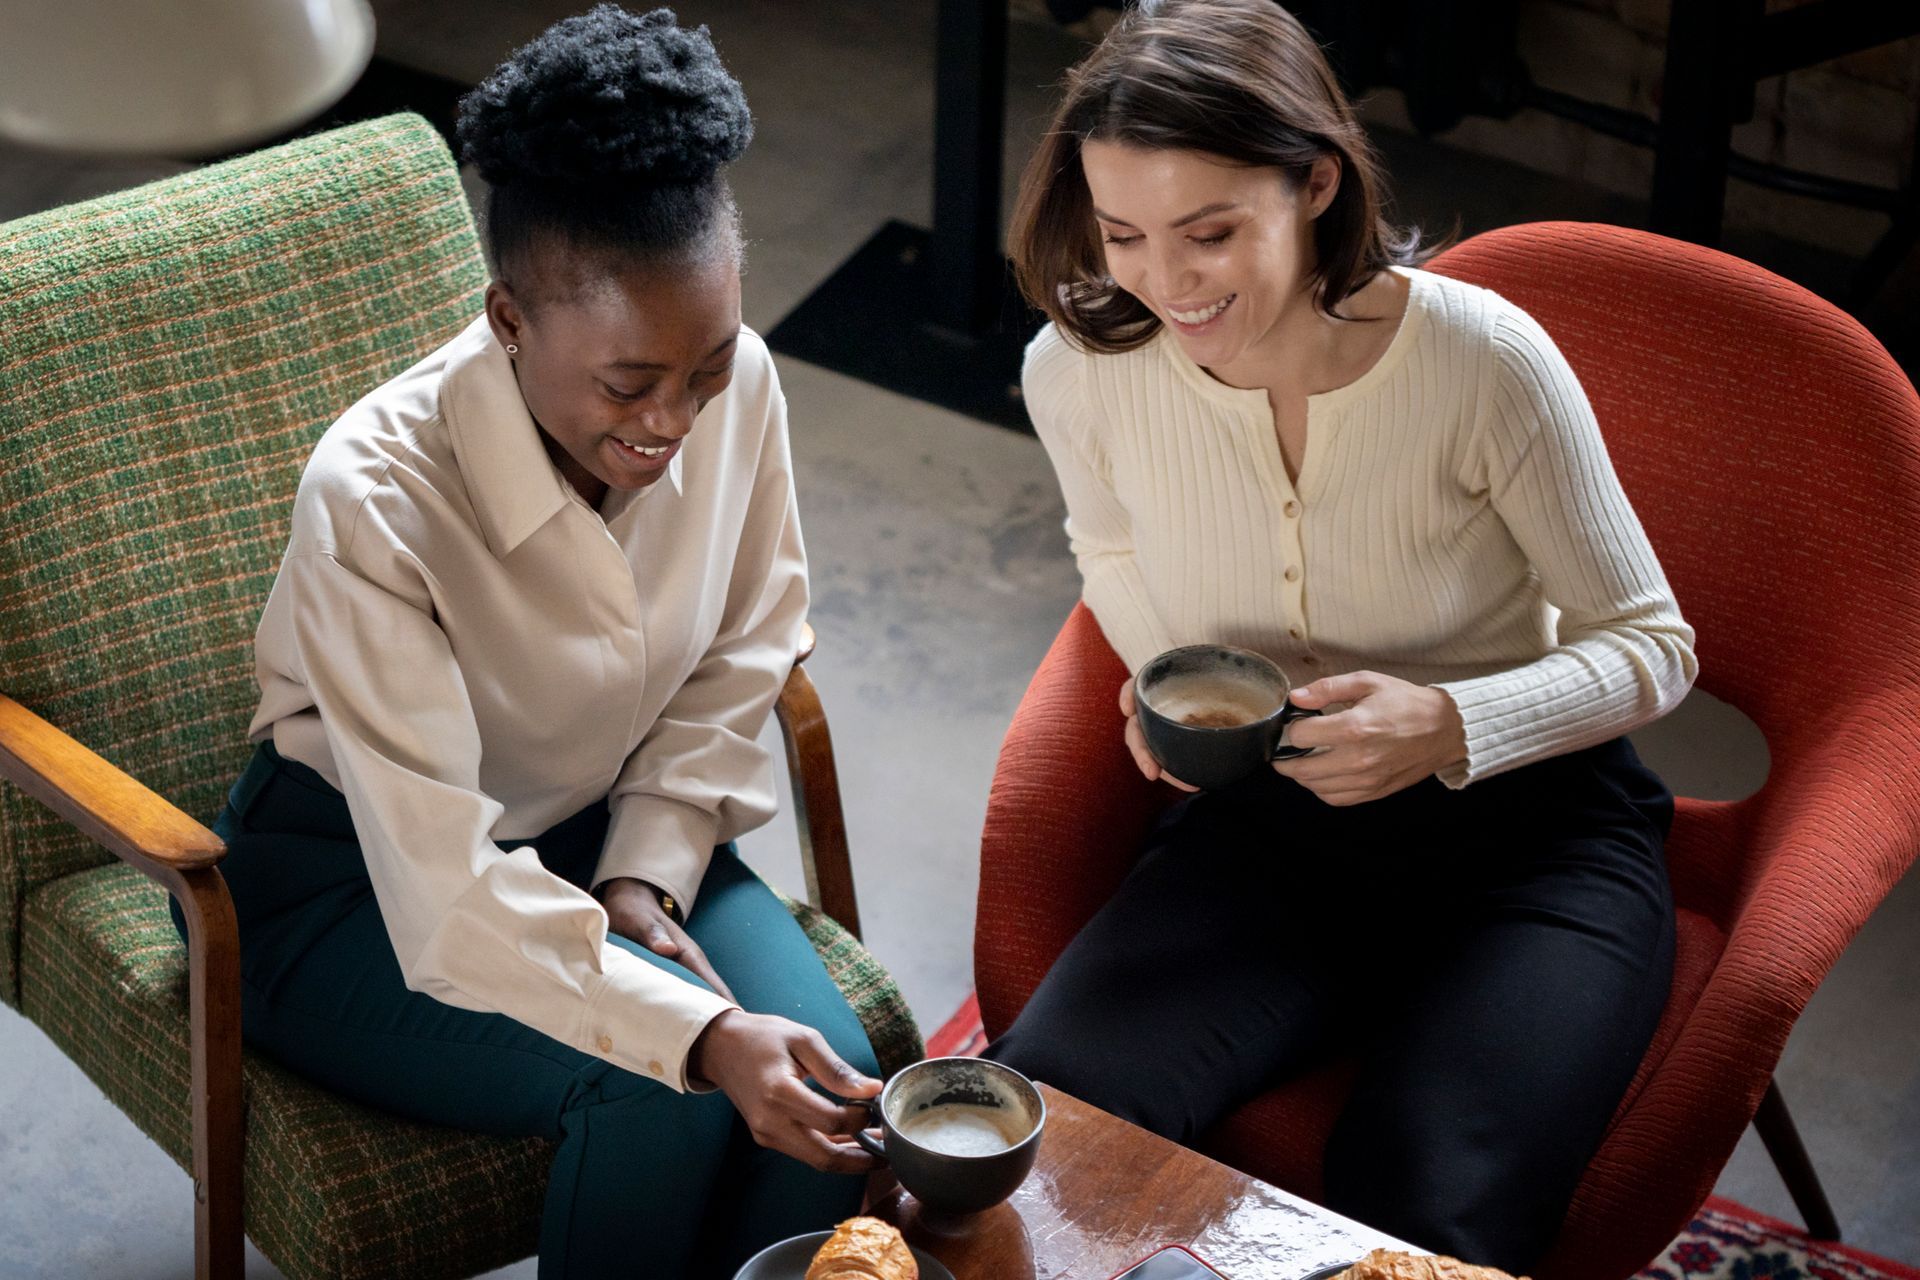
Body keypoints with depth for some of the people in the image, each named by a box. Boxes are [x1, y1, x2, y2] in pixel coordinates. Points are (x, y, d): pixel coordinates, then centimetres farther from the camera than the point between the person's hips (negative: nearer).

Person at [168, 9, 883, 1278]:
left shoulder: (737, 383, -17)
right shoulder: (374, 501, -33)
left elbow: (740, 658, 2)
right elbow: (447, 894, -36)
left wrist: (646, 877, -10)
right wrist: (703, 1038, -46)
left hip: (600, 824, 5)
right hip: (355, 874, -4)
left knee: (835, 1081, -21)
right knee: (660, 1101, -29)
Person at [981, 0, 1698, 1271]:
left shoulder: (1484, 359, -21)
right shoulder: (1079, 369, -11)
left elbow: (1649, 646, -7)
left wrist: (1450, 725, -25)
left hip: (1524, 829, -3)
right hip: (1264, 819, 3)